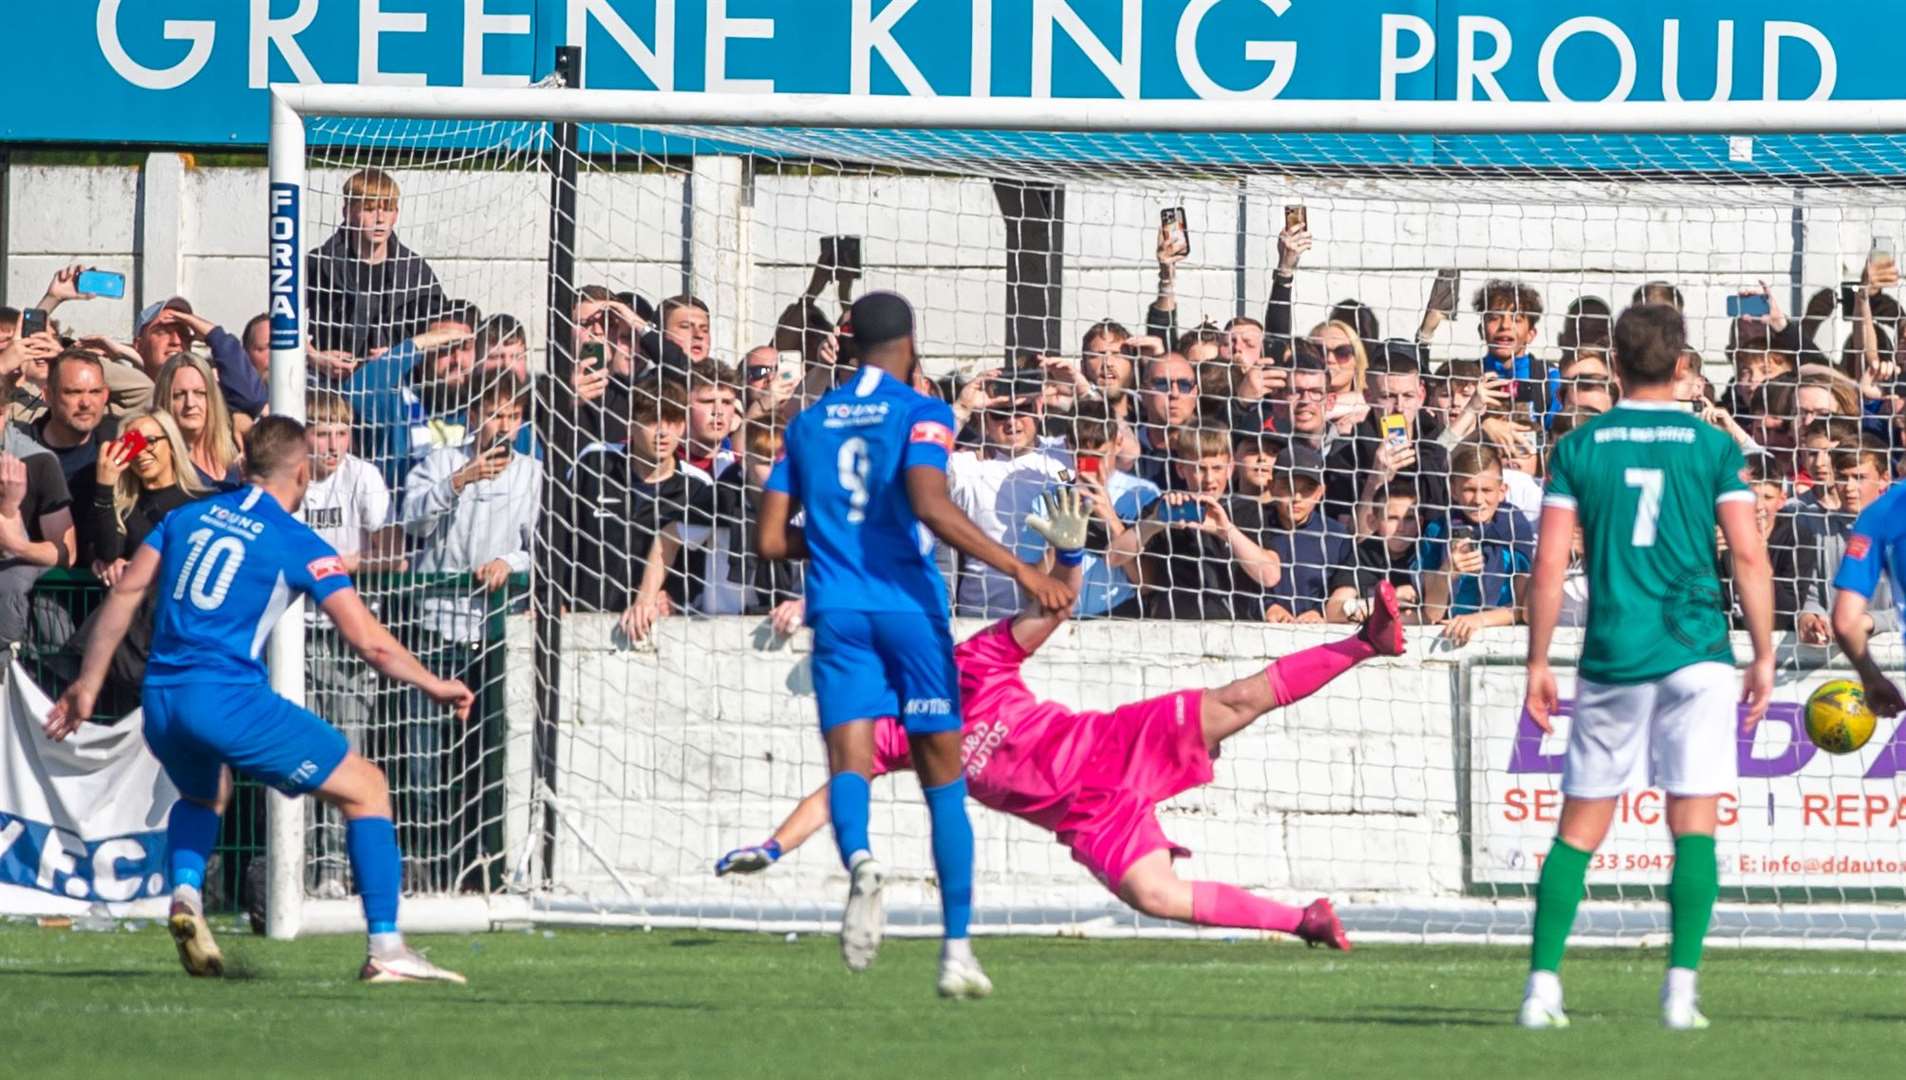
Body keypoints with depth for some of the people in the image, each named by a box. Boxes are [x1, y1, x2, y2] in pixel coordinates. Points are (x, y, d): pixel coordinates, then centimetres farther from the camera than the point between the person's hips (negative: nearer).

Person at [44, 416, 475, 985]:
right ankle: (385, 950, -1)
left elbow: (125, 593, 13)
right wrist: (435, 687, 10)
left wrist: (88, 685, 19)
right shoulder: (299, 544, 0)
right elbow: (368, 639, -4)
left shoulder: (188, 517, 14)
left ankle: (185, 894, 9)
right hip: (230, 698, -6)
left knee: (202, 792, 38)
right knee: (366, 788, 7)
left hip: (160, 699, 6)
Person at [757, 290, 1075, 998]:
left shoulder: (810, 423, 14)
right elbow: (932, 507, -18)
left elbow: (773, 540, 13)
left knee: (849, 764, -8)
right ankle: (956, 951, 4)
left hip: (838, 612, 2)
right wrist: (1021, 571, -18)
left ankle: (859, 856, -43)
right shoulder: (920, 413, -1)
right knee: (943, 779, 7)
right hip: (909, 607, -2)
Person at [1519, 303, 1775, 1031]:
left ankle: (1542, 985, 1)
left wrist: (1538, 663, 7)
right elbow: (1749, 555, -4)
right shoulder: (1712, 446, 1)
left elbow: (1549, 563, 1)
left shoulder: (1581, 447, 4)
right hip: (1696, 654, -1)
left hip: (1610, 659, 1)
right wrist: (1763, 656, 2)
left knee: (1579, 829, 8)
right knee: (1694, 824, 0)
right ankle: (1681, 989, -9)